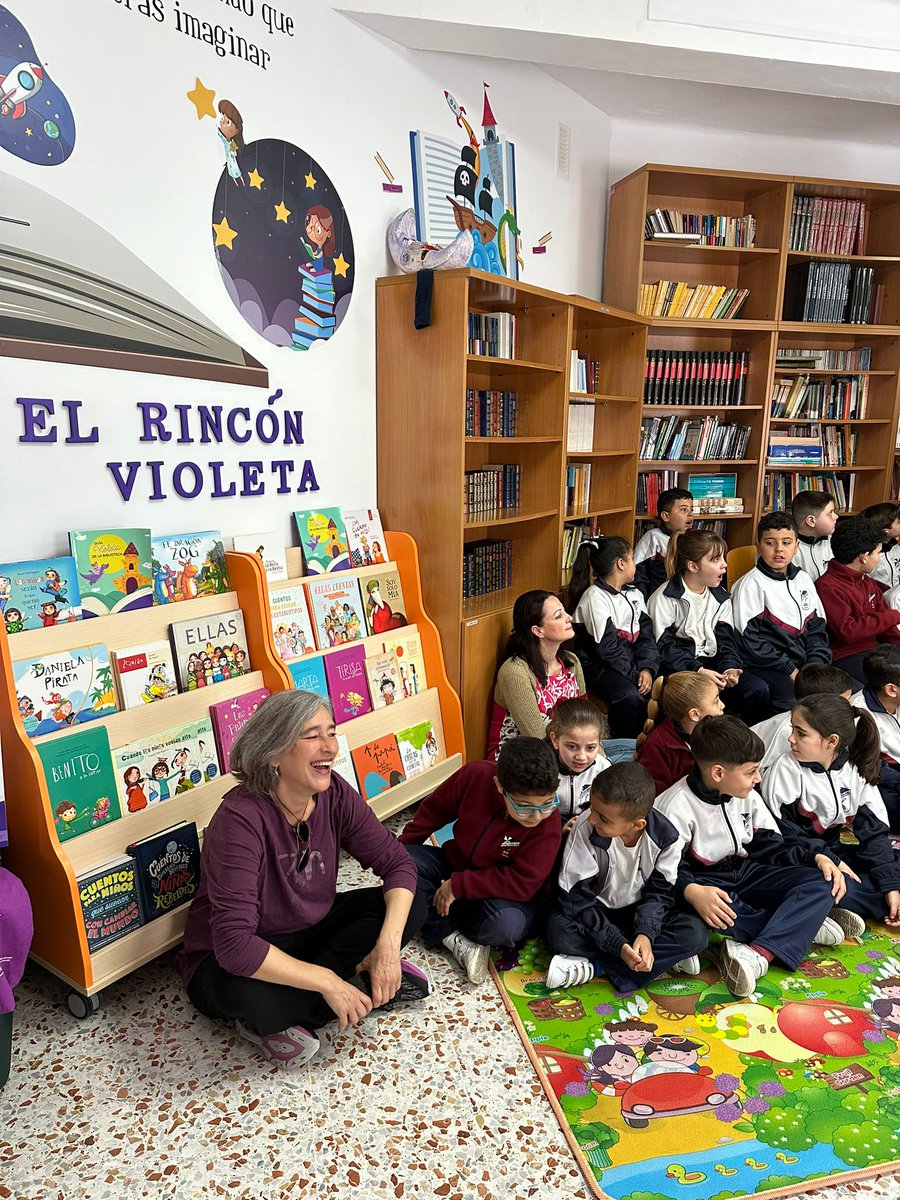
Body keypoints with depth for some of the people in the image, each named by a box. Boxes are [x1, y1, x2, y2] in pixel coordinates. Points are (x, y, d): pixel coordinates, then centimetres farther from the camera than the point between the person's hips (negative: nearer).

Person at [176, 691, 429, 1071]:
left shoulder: (335, 795, -14)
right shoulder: (240, 819, -31)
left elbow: (397, 862, -8)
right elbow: (234, 945, -37)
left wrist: (388, 944, -24)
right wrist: (327, 983, -33)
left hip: (309, 931, 6)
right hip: (230, 963, -6)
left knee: (410, 908, -10)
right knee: (248, 994, -40)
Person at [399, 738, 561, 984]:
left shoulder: (548, 828, -29)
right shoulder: (476, 775, -23)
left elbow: (521, 883, -28)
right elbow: (435, 809, -5)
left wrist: (458, 885, -28)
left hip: (497, 892, -4)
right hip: (455, 862, 4)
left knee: (506, 924, -37)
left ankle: (441, 928, -9)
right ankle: (455, 938, -17)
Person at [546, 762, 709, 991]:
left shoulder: (666, 837, -20)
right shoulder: (586, 828, -27)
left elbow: (659, 892, -9)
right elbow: (575, 897, -24)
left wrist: (646, 933, -29)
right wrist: (619, 946, -30)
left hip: (640, 912, 2)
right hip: (597, 913, -2)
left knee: (696, 933, -24)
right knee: (560, 931, -32)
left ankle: (593, 967, -21)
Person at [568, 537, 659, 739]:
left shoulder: (635, 595, 14)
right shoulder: (595, 597, -11)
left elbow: (646, 635, 7)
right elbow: (606, 648, -17)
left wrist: (647, 669, -10)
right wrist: (635, 676, -18)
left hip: (631, 661, 7)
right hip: (598, 665, -7)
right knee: (629, 696, -33)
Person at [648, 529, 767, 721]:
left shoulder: (721, 598, 11)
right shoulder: (665, 598, -9)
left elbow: (726, 638, 7)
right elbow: (664, 647, -14)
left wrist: (730, 667, -15)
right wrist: (697, 670, -24)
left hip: (712, 664, 6)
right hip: (678, 668, -6)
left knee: (759, 690, -16)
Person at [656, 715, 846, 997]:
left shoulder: (747, 796, 2)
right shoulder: (676, 806, -20)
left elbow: (770, 845, 9)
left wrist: (816, 857, -7)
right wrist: (691, 891, -43)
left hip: (746, 873, 6)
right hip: (705, 882, -6)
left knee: (822, 882, -13)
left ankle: (758, 954, -32)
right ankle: (806, 923, -18)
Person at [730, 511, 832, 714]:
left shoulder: (803, 579, 14)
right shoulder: (751, 584, -6)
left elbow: (817, 627, 15)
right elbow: (749, 640, -11)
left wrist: (816, 666, -1)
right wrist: (789, 670, -11)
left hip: (804, 665, 7)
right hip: (768, 668, -7)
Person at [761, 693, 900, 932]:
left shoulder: (856, 770, -3)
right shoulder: (787, 769, -15)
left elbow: (873, 830, 0)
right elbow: (780, 831, -15)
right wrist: (829, 860, -18)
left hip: (832, 852, 6)